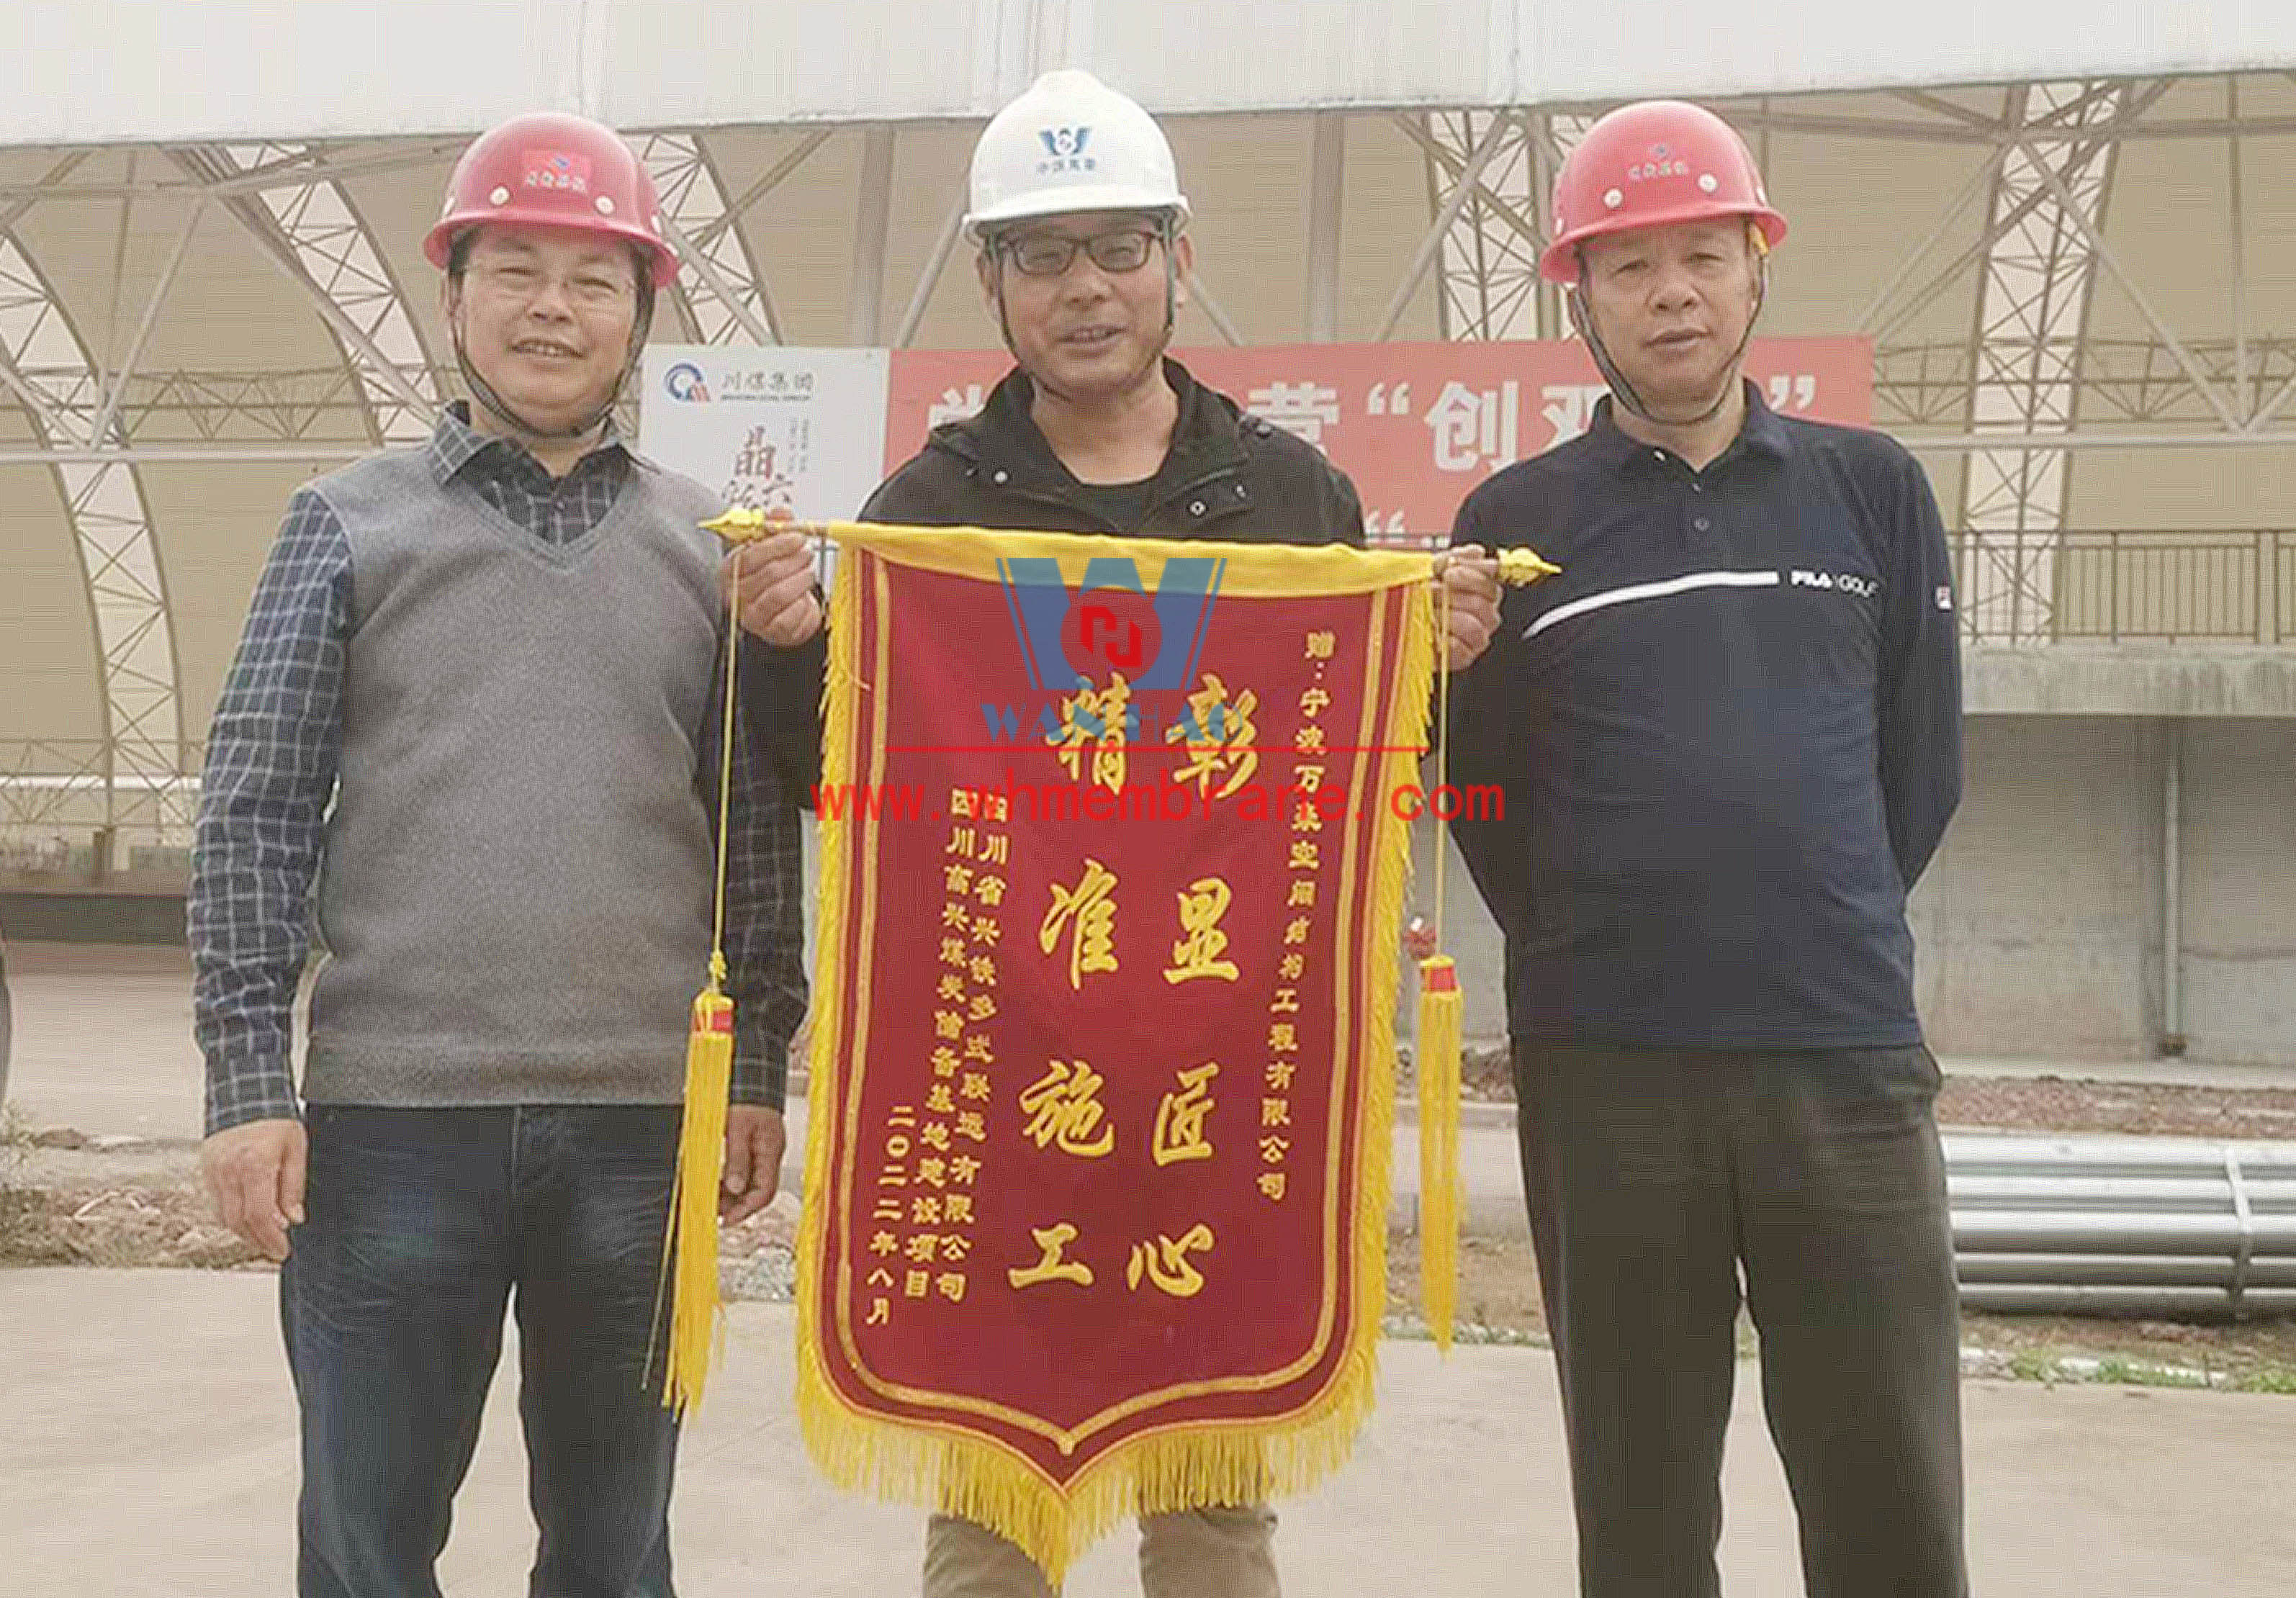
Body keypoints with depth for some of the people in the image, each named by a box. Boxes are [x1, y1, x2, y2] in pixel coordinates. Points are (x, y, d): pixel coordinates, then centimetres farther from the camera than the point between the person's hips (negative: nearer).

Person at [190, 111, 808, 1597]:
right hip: (392, 1113, -1)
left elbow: (757, 828, 9)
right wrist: (250, 1077, -5)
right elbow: (254, 815, 1)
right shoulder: (352, 522, 4)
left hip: (646, 1120, 1)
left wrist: (761, 1067, 5)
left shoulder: (708, 543, 8)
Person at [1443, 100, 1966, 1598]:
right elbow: (1485, 790, 9)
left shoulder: (1873, 491, 8)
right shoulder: (1518, 520, 4)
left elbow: (1921, 757, 14)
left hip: (1849, 1059, 1)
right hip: (1603, 1074, -1)